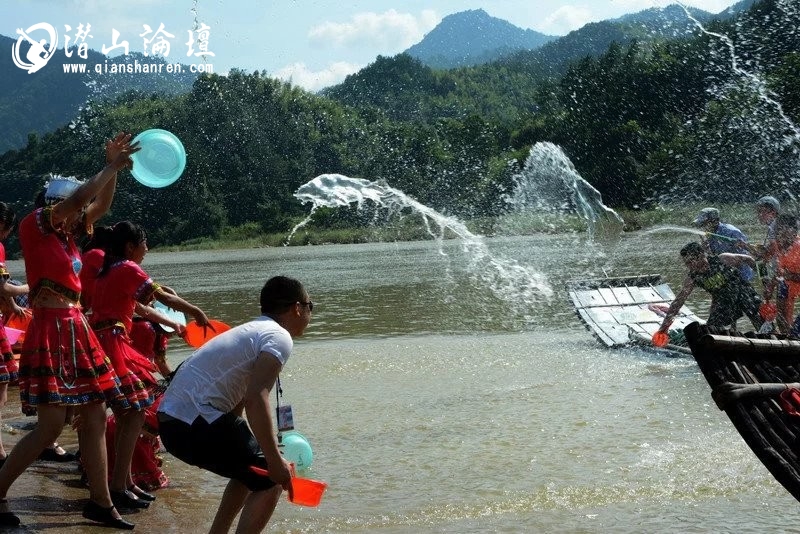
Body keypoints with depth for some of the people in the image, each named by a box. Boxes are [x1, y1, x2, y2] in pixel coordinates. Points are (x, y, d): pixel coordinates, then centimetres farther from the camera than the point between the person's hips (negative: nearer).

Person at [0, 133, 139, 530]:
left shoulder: (67, 233, 14)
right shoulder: (35, 225, -7)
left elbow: (100, 205, 20)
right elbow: (79, 198, -16)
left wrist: (113, 167, 9)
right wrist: (112, 167, -8)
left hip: (75, 329, 9)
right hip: (51, 330, -9)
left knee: (95, 417, 7)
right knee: (51, 426, -9)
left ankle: (100, 501, 12)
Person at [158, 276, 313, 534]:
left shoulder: (252, 330, 23)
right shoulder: (279, 338, -8)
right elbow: (256, 399, -23)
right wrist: (274, 460, -21)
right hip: (195, 424, -10)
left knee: (251, 468, 26)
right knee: (269, 480, -4)